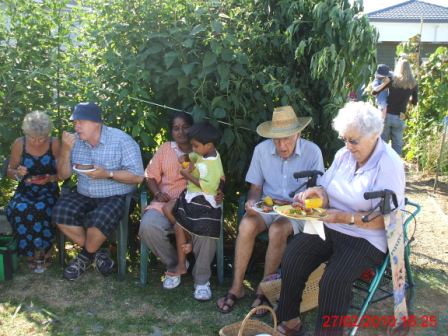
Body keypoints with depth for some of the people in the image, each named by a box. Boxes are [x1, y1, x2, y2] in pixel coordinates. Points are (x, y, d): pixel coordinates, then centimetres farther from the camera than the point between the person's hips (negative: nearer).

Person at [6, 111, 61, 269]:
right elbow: (10, 171, 9)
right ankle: (33, 250, -9)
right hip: (25, 191, 2)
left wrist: (49, 178, -19)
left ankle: (40, 250, -7)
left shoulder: (54, 143, -7)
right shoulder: (19, 144, -3)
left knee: (41, 209, -35)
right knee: (19, 210, -33)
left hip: (48, 191, -1)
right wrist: (17, 173, -14)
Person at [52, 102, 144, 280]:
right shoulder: (75, 141, 2)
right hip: (83, 196, 5)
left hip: (115, 197, -5)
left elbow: (138, 176, -15)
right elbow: (63, 175, 4)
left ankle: (86, 255, 2)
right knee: (60, 213, -20)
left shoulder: (122, 140, -13)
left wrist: (107, 174, -25)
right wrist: (66, 150, -12)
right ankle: (95, 253, 0)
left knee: (98, 220, -32)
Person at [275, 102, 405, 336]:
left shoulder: (389, 165, -14)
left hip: (365, 238, -5)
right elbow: (327, 194, 9)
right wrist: (319, 193, -16)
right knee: (291, 257, -16)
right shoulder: (344, 154, 5)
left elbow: (385, 220, -16)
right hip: (329, 228, 6)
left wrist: (345, 217, -26)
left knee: (334, 280, -28)